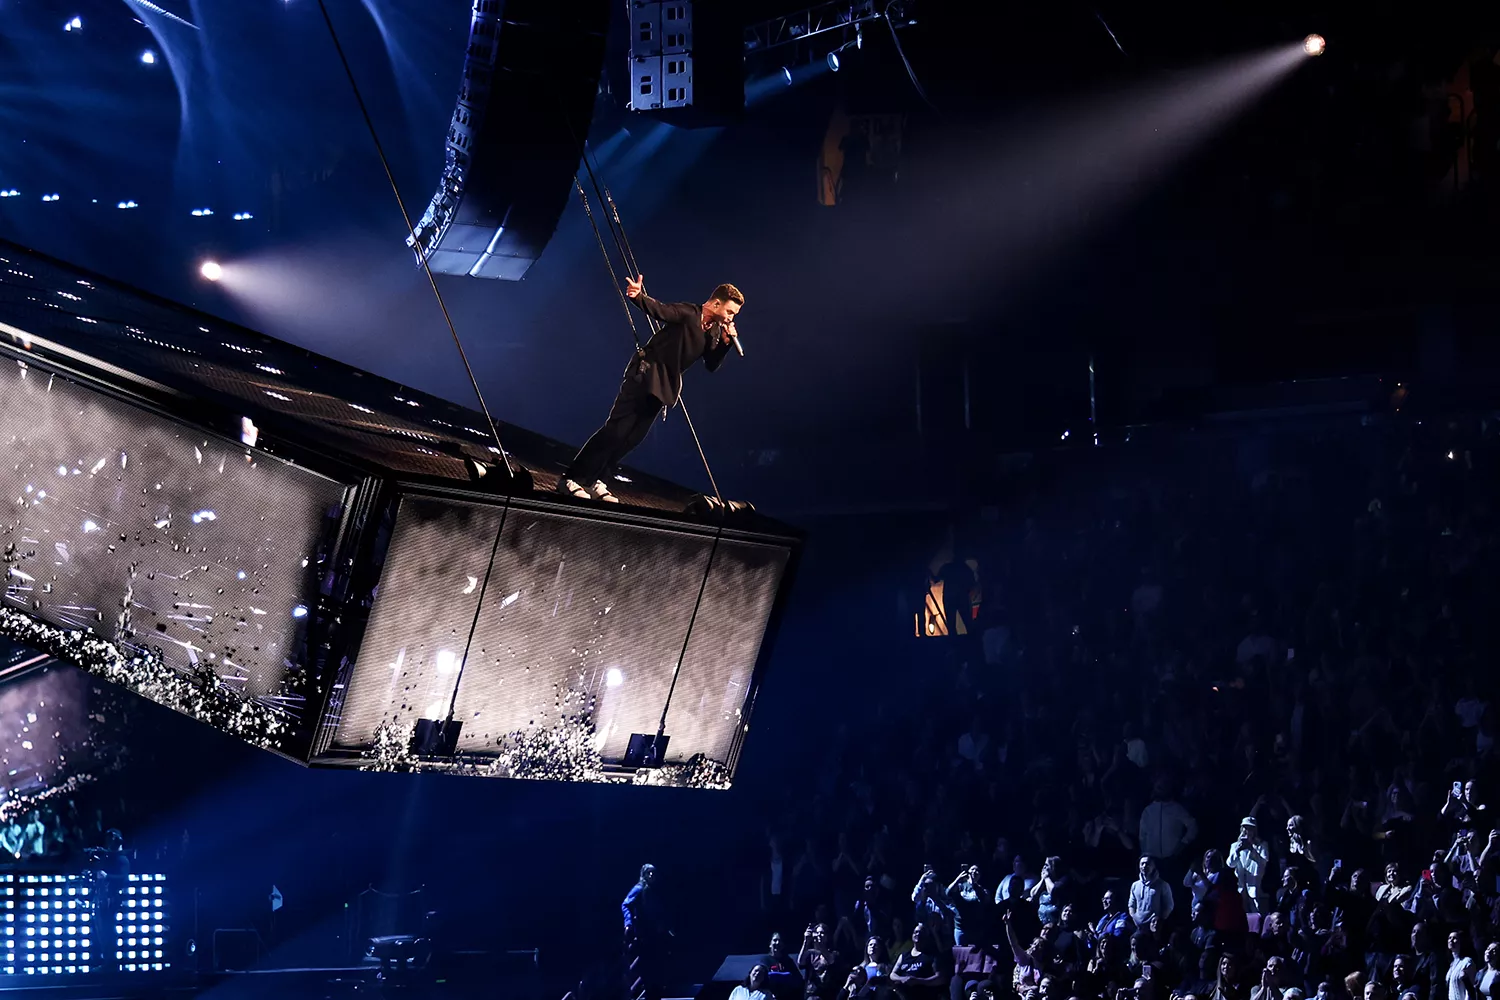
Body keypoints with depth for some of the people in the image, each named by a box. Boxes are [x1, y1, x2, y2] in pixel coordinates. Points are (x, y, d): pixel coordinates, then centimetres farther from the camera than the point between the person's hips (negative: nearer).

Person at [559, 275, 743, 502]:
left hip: (663, 385, 8)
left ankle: (593, 481, 12)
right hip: (645, 374, -8)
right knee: (616, 429, -13)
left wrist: (726, 343, -5)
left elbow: (711, 365, 12)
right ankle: (570, 479, -11)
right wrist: (638, 297, -46)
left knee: (633, 437, 3)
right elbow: (660, 310, -26)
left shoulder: (716, 331, 11)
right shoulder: (687, 313, -11)